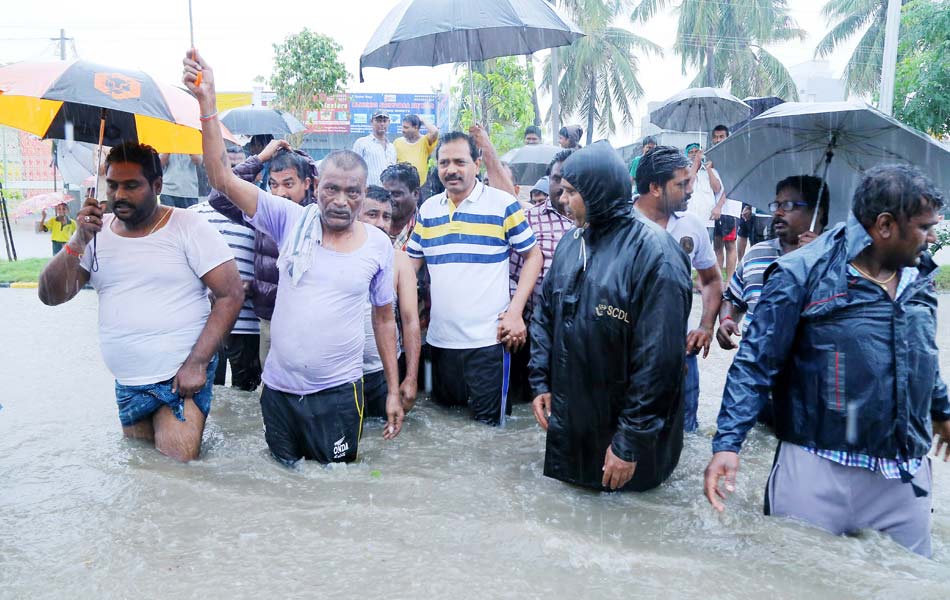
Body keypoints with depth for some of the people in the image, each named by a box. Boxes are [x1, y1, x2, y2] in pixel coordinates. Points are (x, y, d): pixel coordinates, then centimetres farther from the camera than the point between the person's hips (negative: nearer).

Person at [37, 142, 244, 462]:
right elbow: (51, 296, 3)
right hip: (126, 385, 6)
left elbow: (230, 295, -13)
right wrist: (79, 242, -13)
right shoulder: (98, 231, 6)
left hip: (181, 378, -5)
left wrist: (197, 363, -18)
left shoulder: (188, 226, -9)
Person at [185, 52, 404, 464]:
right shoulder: (292, 221, -5)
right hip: (278, 388, 1)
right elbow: (222, 179, -11)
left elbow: (384, 319, 6)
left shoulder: (378, 244, -2)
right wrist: (207, 102, -19)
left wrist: (393, 391, 6)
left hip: (338, 392, -1)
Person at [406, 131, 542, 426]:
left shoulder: (503, 204, -4)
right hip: (439, 339, 5)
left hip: (488, 339, -4)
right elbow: (411, 263, 15)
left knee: (487, 424, 5)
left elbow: (532, 255, 0)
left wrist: (516, 310, -10)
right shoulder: (428, 209, 9)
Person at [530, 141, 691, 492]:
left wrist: (631, 442, -20)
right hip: (566, 427, 7)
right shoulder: (570, 243, 4)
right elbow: (545, 315, 12)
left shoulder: (654, 254, -20)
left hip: (621, 437, -6)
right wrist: (541, 383, 4)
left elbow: (658, 359, -22)